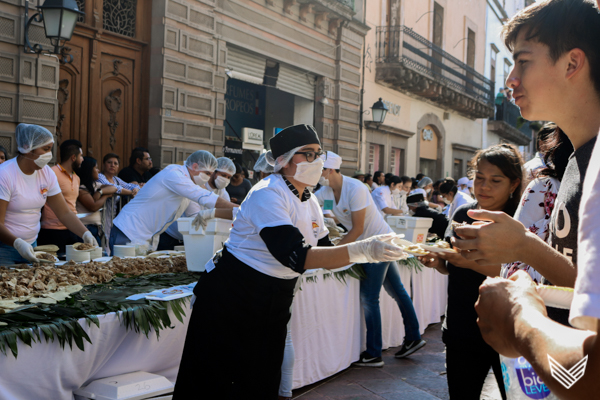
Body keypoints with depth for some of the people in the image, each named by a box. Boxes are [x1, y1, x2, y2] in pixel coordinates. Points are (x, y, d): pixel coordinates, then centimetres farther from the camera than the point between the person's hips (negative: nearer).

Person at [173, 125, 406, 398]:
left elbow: (324, 254, 6)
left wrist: (369, 251, -11)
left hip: (273, 303, 8)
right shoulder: (267, 194, -22)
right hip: (231, 297, -8)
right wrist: (361, 250, -37)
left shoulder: (308, 201, 6)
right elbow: (296, 256, -32)